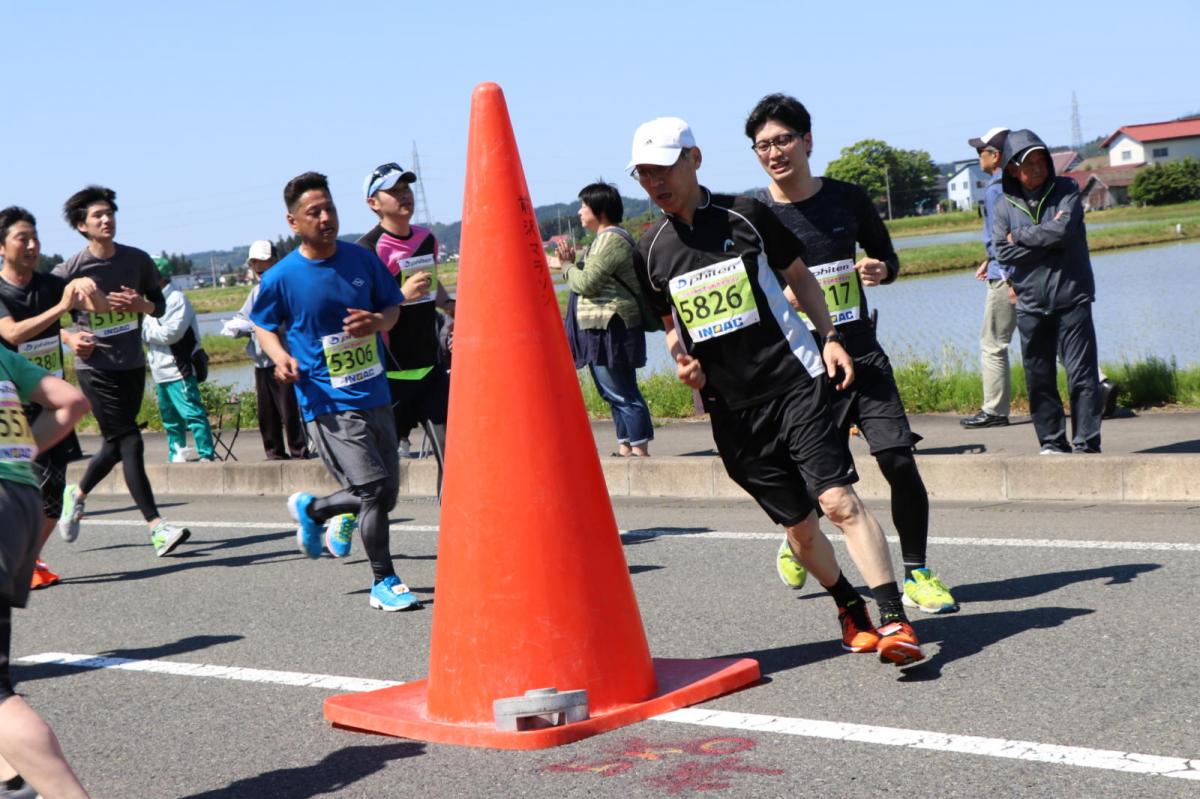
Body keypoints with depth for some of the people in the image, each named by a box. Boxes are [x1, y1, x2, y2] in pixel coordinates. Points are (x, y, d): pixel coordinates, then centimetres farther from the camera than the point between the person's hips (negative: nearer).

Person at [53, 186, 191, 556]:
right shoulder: (69, 271, -8)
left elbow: (159, 304, 13)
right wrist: (69, 339, -18)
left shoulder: (137, 260, 3)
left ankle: (77, 494, 43)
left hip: (133, 364, 5)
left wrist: (140, 304, -9)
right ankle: (157, 529, -13)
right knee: (129, 442, -11)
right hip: (95, 368, -5)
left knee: (116, 445, 15)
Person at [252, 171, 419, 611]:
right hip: (328, 404, -5)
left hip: (375, 394, 5)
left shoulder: (362, 259, 2)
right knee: (374, 490, -13)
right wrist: (281, 356, -11)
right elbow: (263, 325, 9)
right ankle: (384, 582, 4)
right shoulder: (280, 277, -7)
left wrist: (378, 322, -10)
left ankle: (310, 509, 39)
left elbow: (393, 306, 13)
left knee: (384, 494, 12)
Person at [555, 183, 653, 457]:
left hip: (610, 329, -11)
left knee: (623, 394, -9)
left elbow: (587, 283, -17)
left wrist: (567, 267, 0)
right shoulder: (606, 238, 20)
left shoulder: (611, 240, -13)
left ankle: (640, 450, -8)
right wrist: (572, 263, 7)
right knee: (616, 393, 13)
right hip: (603, 328, 11)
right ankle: (625, 448, 18)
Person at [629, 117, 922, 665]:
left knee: (838, 500, -17)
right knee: (798, 526, 7)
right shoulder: (651, 250, 7)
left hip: (795, 381, -3)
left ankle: (894, 622, -16)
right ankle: (850, 609, 30)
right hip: (730, 409, 3)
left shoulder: (747, 215, -1)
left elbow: (799, 276, 10)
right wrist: (683, 362, 0)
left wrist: (829, 338, -1)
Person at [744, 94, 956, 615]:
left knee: (899, 461, -9)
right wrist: (781, 299, -19)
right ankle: (795, 544, 35)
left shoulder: (847, 199, 5)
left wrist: (881, 270, -4)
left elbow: (886, 255, 19)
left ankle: (916, 575, 7)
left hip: (862, 354, 2)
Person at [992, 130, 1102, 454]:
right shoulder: (1005, 206, 6)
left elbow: (1063, 230, -16)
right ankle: (1052, 441, 16)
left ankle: (1085, 442, 1)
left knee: (1081, 373, -4)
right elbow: (1003, 252, -7)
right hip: (1030, 303, 2)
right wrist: (1049, 241, -11)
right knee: (1039, 378, 6)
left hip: (1071, 297, -2)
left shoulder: (1066, 190, 2)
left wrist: (1020, 236, -6)